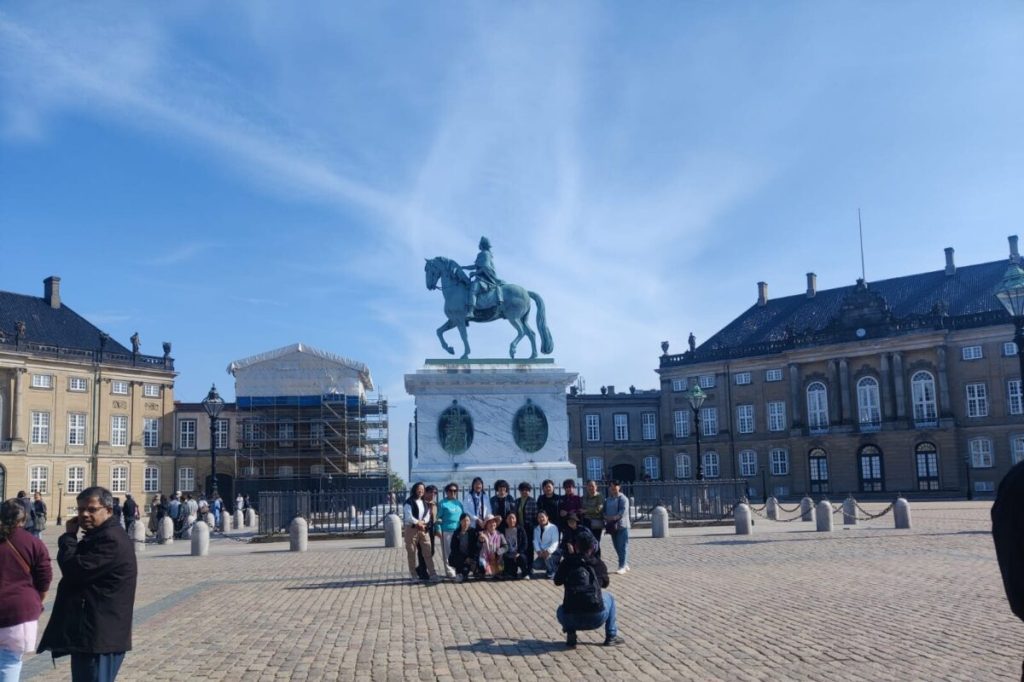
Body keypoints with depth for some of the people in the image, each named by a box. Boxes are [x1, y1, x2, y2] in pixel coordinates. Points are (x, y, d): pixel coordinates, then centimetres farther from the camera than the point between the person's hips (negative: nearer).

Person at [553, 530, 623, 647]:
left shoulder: (567, 562, 7)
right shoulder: (598, 564, 9)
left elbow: (557, 581, 22)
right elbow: (605, 584, 26)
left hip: (571, 619, 0)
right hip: (596, 619, 0)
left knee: (560, 611, 36)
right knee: (609, 597, 31)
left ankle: (571, 637, 9)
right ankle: (611, 637, 25)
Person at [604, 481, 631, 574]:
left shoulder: (623, 498, -7)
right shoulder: (608, 499, 16)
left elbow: (624, 511, -17)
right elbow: (605, 510, 17)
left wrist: (614, 517, -23)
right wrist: (606, 517, -3)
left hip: (622, 525, -7)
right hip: (612, 526, 7)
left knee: (622, 547, -7)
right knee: (617, 547, 10)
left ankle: (622, 567, -6)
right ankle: (625, 564, 20)